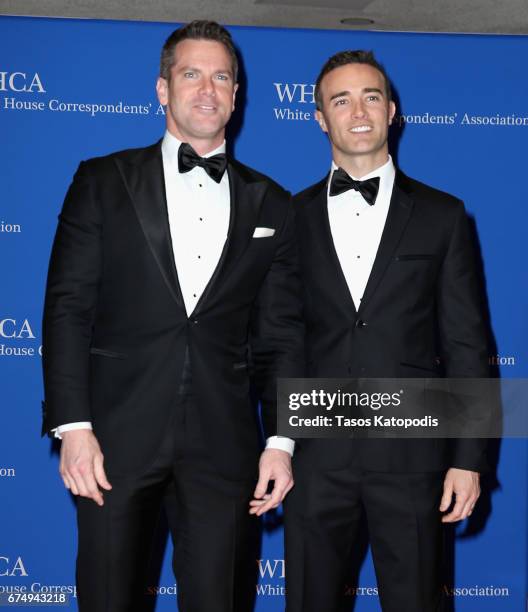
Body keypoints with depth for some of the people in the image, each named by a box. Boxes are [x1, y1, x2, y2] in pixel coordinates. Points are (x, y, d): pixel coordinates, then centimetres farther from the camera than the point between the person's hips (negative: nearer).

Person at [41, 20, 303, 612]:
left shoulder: (270, 204, 9)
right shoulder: (103, 182, 5)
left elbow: (281, 334, 8)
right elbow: (67, 308, -1)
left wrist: (281, 441, 0)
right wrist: (72, 425, -9)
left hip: (224, 444, 2)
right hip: (117, 435, -1)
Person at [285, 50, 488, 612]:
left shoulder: (441, 215, 4)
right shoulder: (293, 216, 7)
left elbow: (465, 344, 2)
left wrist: (468, 458, -2)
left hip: (411, 457, -1)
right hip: (315, 454, 1)